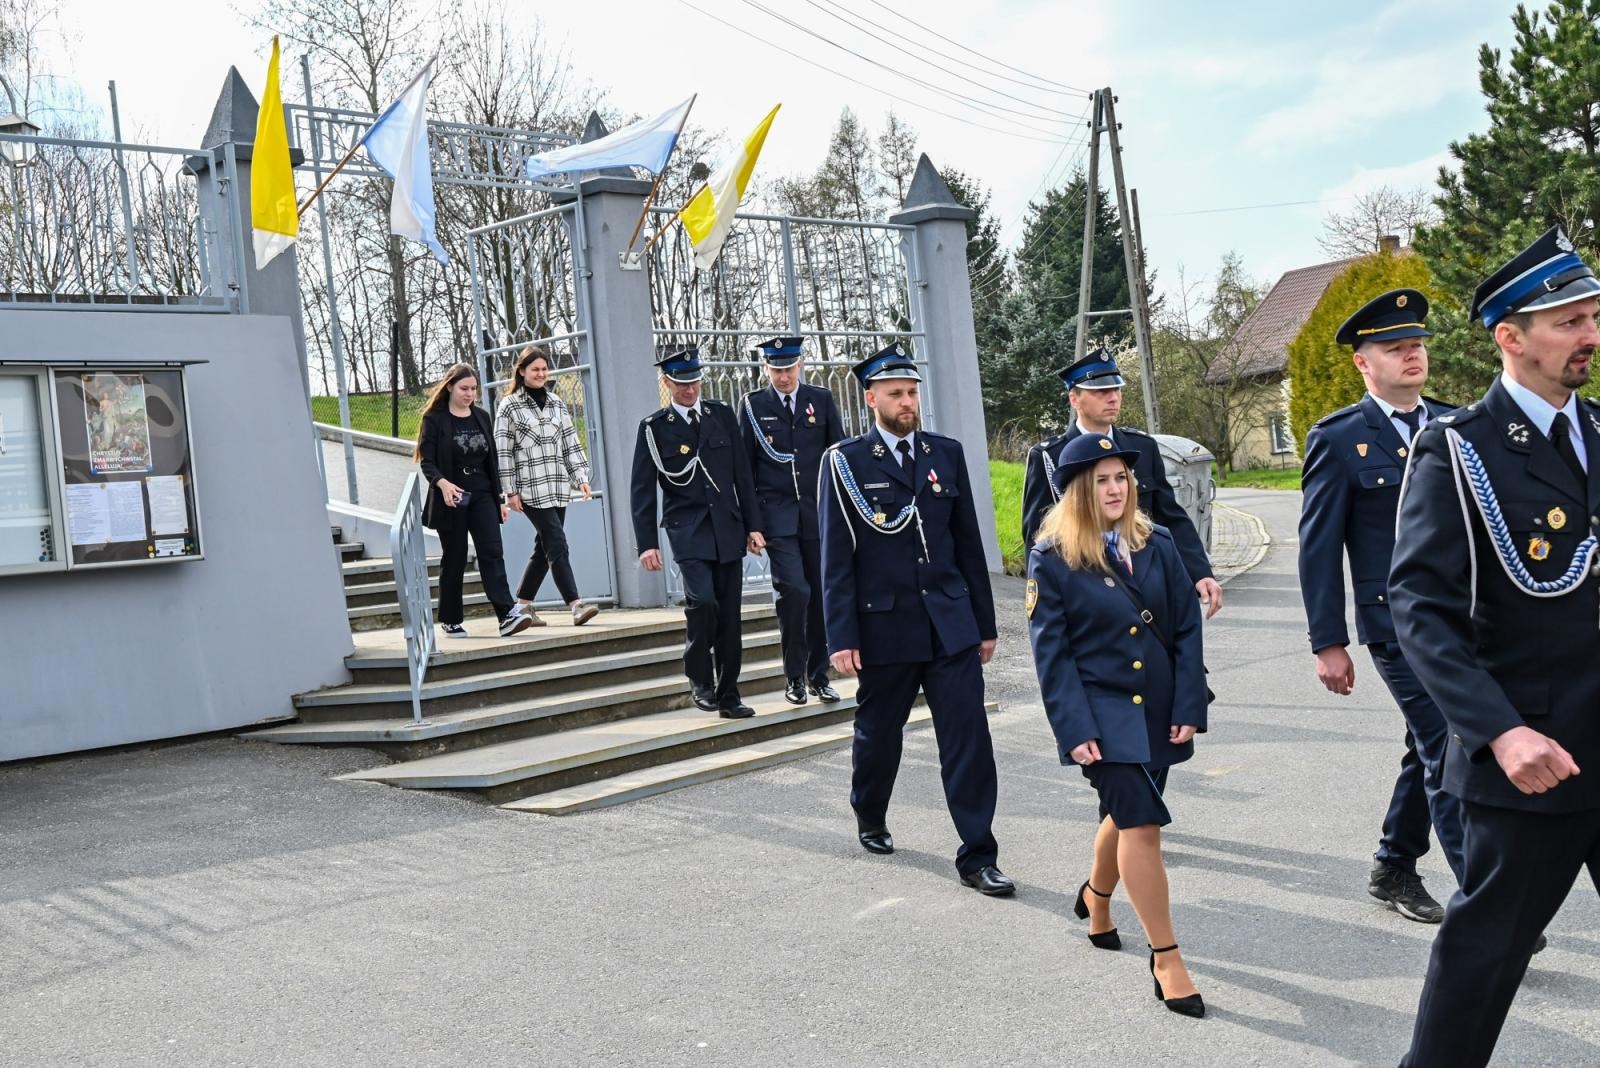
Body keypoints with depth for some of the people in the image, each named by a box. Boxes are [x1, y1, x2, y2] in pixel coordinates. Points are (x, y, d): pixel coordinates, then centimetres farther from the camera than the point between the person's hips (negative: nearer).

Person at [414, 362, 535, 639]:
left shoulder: (482, 417, 12)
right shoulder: (434, 419, -3)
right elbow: (427, 461, -8)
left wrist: (499, 499, 12)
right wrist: (442, 483, -28)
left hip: (482, 496, 3)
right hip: (451, 499, -3)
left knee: (492, 554, -10)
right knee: (454, 560, 3)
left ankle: (507, 615, -20)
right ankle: (450, 621, 15)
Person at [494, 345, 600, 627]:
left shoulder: (556, 403, 14)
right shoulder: (509, 406, -1)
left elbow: (571, 443, 14)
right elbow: (502, 451, -4)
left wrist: (581, 477, 5)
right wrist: (510, 491, -8)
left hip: (558, 487, 6)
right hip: (531, 489, -6)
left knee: (544, 549, 8)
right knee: (557, 546, -12)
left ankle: (523, 604, 19)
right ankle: (576, 606, -15)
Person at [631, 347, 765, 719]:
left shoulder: (722, 415, 9)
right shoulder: (654, 427, 1)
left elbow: (742, 474, 11)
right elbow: (643, 490, 0)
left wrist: (753, 525, 6)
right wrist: (647, 543, -6)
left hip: (728, 530, 3)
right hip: (688, 532, -3)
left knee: (730, 617, 5)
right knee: (702, 601, -21)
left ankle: (728, 696, 15)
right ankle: (700, 680, 1)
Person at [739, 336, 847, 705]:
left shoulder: (821, 400, 7)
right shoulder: (753, 405, 3)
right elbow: (745, 466, 4)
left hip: (819, 513, 2)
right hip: (777, 515, -2)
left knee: (820, 595, 6)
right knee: (794, 591, -14)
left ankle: (818, 675, 19)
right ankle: (794, 676, 1)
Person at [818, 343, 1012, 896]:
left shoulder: (946, 452, 7)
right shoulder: (846, 461, -3)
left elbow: (968, 543, 10)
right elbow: (837, 557, -6)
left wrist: (985, 623, 10)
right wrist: (841, 637, -10)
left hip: (951, 624, 2)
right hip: (885, 627, -2)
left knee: (969, 740, -3)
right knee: (878, 735, 15)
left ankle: (977, 858, 4)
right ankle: (870, 819, 42)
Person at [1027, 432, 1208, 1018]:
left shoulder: (1157, 544, 3)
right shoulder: (1051, 558, -8)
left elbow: (1186, 628, 3)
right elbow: (1051, 652, -9)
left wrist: (1189, 708, -4)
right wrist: (1075, 731, -15)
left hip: (1159, 708, 5)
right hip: (1102, 711, -5)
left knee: (1127, 814, 18)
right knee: (1142, 824, -13)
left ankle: (1096, 897, 47)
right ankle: (1166, 960, -2)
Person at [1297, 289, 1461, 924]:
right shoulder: (1338, 439, -6)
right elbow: (1318, 548, -6)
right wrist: (1328, 644, -9)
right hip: (1398, 624, -6)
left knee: (1431, 750, 16)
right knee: (1450, 756, -7)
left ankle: (1393, 870, 33)